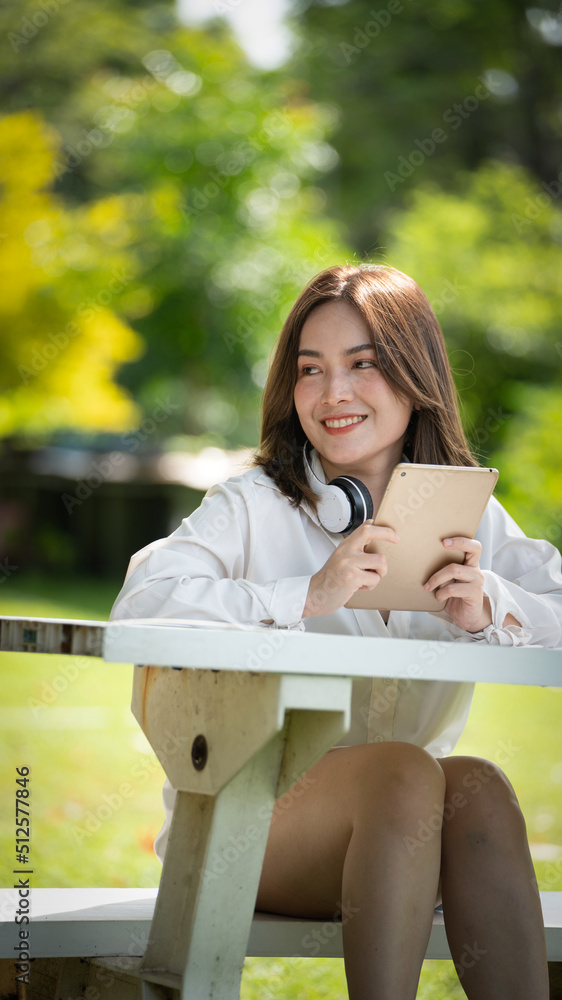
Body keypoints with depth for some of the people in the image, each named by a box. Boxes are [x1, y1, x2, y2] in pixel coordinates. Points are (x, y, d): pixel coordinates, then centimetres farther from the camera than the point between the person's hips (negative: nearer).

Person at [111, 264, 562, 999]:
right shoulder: (252, 508, -5)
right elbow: (140, 606, -21)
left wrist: (492, 610, -23)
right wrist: (309, 596, -32)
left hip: (410, 835, 3)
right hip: (239, 826, -3)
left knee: (478, 784, -29)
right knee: (402, 771, -31)